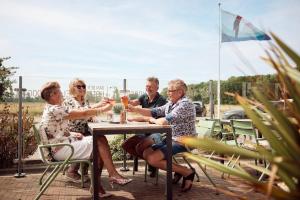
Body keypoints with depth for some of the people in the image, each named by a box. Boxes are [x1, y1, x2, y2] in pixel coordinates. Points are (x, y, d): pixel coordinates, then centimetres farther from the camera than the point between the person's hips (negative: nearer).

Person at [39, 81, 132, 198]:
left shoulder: (50, 109, 15)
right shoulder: (55, 109, -18)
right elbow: (83, 114, -19)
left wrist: (73, 134, 1)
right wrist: (104, 109, -8)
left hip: (64, 144, 10)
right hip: (62, 150, -10)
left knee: (100, 140, -3)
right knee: (100, 142, -14)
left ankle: (96, 185, -2)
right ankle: (113, 175, -1)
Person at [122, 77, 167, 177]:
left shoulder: (161, 100, -12)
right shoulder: (144, 97, 8)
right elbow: (134, 102, -12)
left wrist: (135, 118, -22)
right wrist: (127, 101, -35)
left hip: (156, 132, -7)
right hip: (144, 132, 8)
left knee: (140, 147, -29)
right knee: (126, 145, -4)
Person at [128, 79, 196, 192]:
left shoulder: (185, 104, -19)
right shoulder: (170, 104, 9)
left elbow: (164, 121, -27)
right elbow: (154, 112, 9)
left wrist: (152, 120, -7)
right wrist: (134, 109, -2)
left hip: (182, 142, -9)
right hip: (171, 139, 9)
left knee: (152, 159, -19)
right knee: (146, 153, 4)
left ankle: (187, 172, -4)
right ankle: (178, 170, 10)